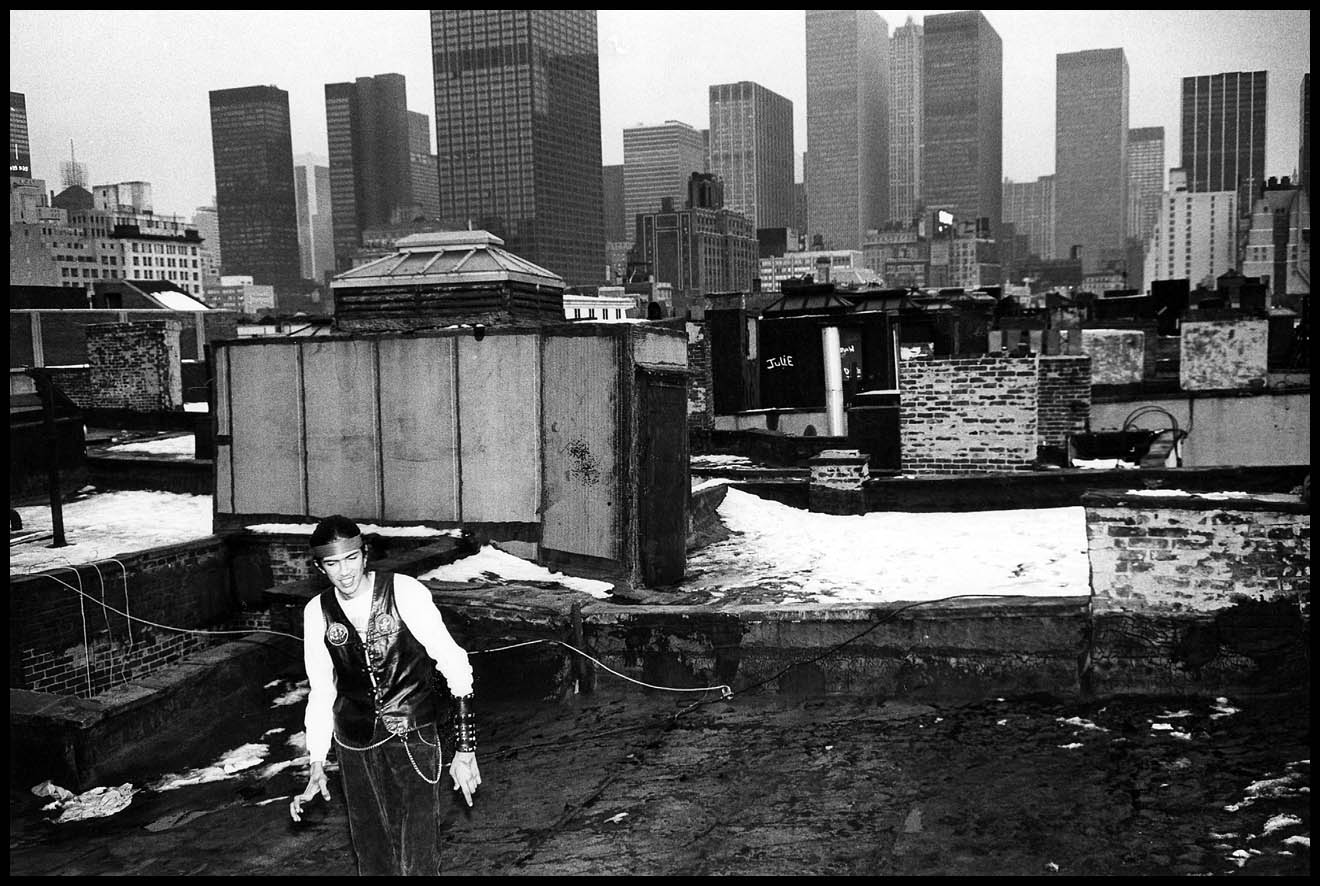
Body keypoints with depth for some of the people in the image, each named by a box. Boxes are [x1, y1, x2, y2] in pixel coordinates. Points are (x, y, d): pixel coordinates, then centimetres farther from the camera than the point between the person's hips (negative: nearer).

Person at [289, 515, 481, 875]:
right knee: (371, 853, 12)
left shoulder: (405, 592, -13)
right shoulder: (317, 612, -1)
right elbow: (321, 692, 9)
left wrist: (465, 747, -12)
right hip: (355, 745, 3)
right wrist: (317, 767, 7)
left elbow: (454, 664, -10)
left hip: (413, 736, -3)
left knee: (419, 857, -6)